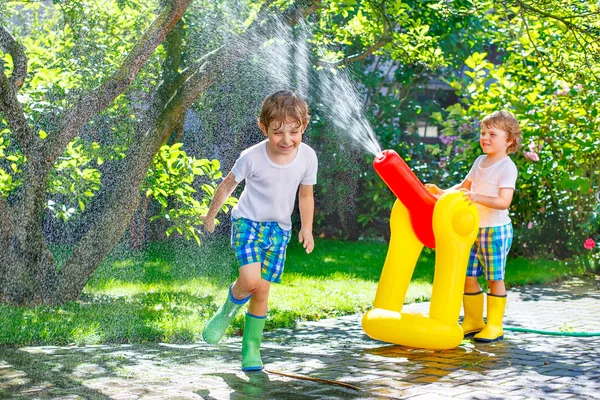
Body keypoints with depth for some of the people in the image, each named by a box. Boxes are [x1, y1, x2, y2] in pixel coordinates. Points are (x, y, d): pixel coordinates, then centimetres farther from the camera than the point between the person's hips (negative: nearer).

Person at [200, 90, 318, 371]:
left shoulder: (307, 156, -10)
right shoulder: (252, 157, -18)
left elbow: (306, 195, 6)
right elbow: (227, 185, -2)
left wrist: (306, 228, 5)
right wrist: (211, 215, 8)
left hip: (279, 229, 3)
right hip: (248, 221, -3)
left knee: (263, 289, 3)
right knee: (250, 279, -23)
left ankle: (251, 346, 19)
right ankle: (227, 311, 8)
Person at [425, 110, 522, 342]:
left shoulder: (507, 167, -12)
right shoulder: (480, 161, 12)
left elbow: (504, 201, -22)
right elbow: (464, 187, 19)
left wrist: (477, 197, -35)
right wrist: (442, 193, 4)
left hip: (496, 230, -7)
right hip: (473, 229, 7)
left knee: (494, 277, 1)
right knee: (468, 276, 9)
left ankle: (494, 326, 10)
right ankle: (473, 321, 21)